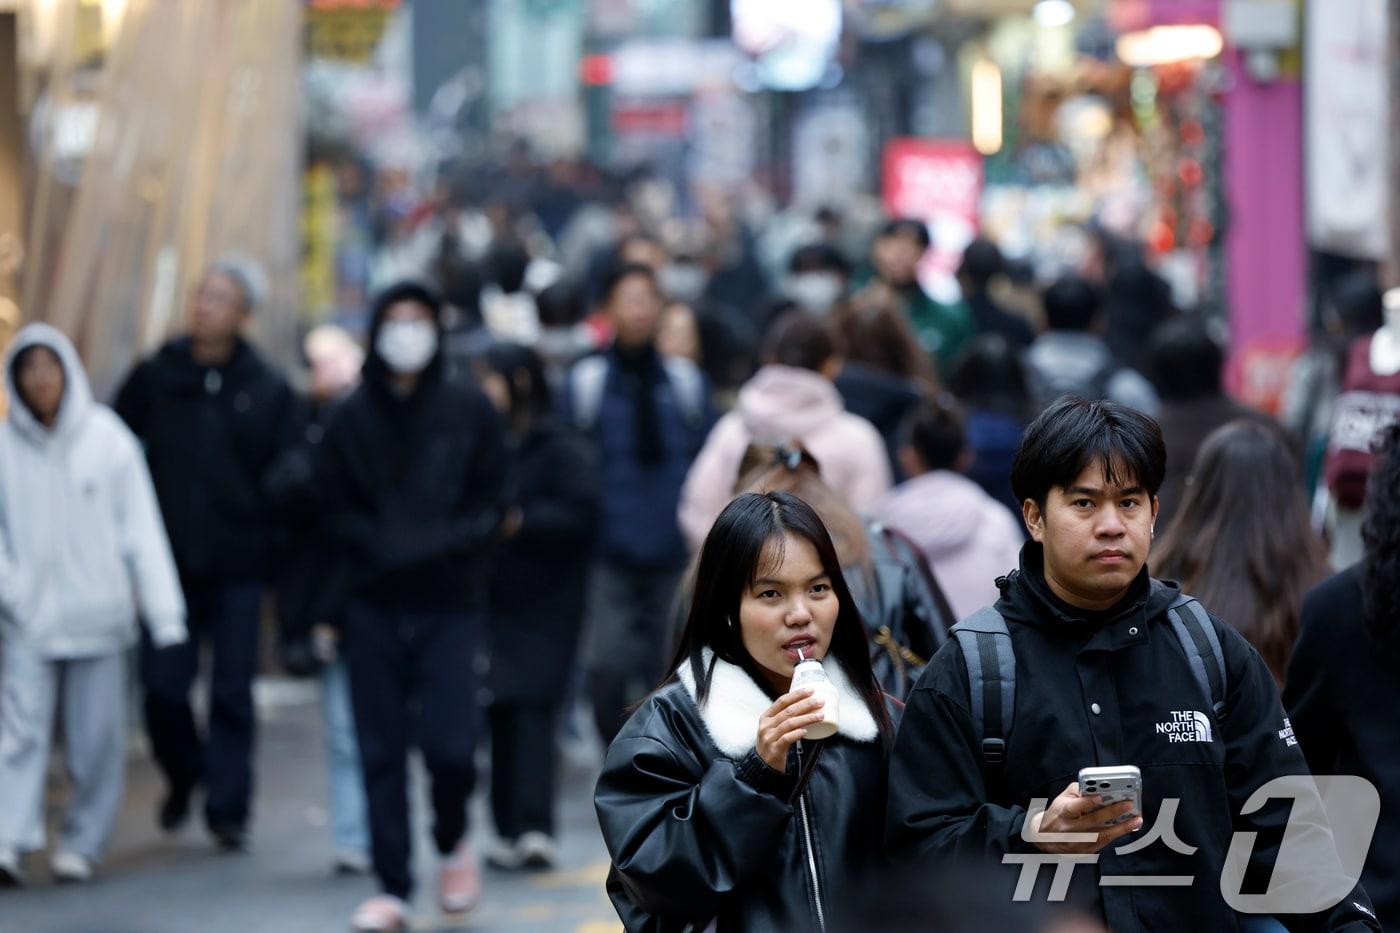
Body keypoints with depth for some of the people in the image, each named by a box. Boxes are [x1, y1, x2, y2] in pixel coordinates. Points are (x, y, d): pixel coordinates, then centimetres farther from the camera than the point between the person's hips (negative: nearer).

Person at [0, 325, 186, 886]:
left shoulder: (107, 438, -1)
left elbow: (142, 529, 0)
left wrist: (165, 617, -4)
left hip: (99, 616, 0)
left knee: (97, 739, 2)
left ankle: (81, 844, 13)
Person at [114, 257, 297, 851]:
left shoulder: (268, 391, 2)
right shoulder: (155, 377, 4)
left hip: (237, 564, -1)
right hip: (169, 563, 1)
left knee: (231, 693, 1)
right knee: (162, 685, -1)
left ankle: (227, 808, 9)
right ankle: (183, 776, 25)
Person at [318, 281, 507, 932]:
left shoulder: (469, 411, 2)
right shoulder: (351, 418, 5)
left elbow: (489, 507, 2)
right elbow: (338, 515, 5)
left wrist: (439, 546, -15)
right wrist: (384, 548, -13)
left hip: (449, 604, -1)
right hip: (374, 605, 1)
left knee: (448, 745, -11)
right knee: (381, 751, 0)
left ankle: (452, 842, 20)